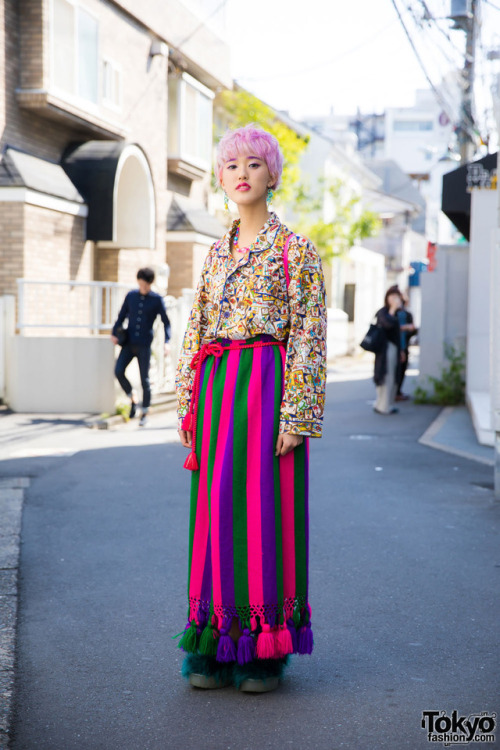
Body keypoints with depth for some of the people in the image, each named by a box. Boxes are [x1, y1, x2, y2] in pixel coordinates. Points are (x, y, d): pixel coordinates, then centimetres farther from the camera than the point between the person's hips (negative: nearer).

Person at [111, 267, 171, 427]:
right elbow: (122, 316, 14)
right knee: (118, 371, -15)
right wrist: (114, 333, 0)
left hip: (144, 345, -3)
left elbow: (166, 322, 1)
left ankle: (144, 413, 12)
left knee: (144, 379, -1)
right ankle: (132, 397, 10)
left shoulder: (157, 300, -1)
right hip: (129, 343, 3)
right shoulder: (131, 296, 8)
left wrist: (166, 342, -11)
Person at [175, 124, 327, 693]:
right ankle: (217, 645, 15)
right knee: (216, 506, 5)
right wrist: (188, 405, 9)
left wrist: (297, 414, -14)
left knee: (265, 506, -3)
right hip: (216, 389, 6)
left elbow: (308, 337, -7)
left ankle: (266, 649, 8)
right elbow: (194, 334, 16)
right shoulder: (217, 252, 15)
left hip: (268, 386, -5)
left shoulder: (295, 250, -1)